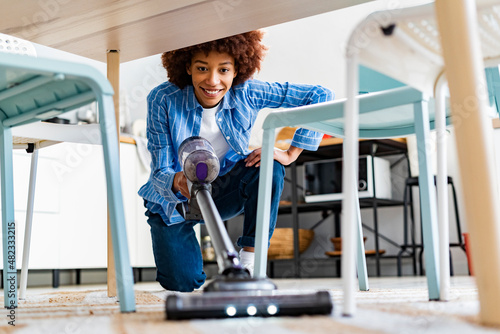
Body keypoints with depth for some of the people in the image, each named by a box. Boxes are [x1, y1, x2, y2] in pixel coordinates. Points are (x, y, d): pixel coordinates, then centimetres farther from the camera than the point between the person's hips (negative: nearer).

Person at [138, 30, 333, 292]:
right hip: (173, 200, -1)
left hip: (222, 190, 1)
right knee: (183, 283, -16)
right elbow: (160, 170, -22)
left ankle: (249, 265, -17)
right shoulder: (163, 100, -23)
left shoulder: (246, 93, -20)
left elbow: (320, 96, -18)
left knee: (269, 169, -29)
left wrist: (290, 154, -23)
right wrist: (177, 182, -46)